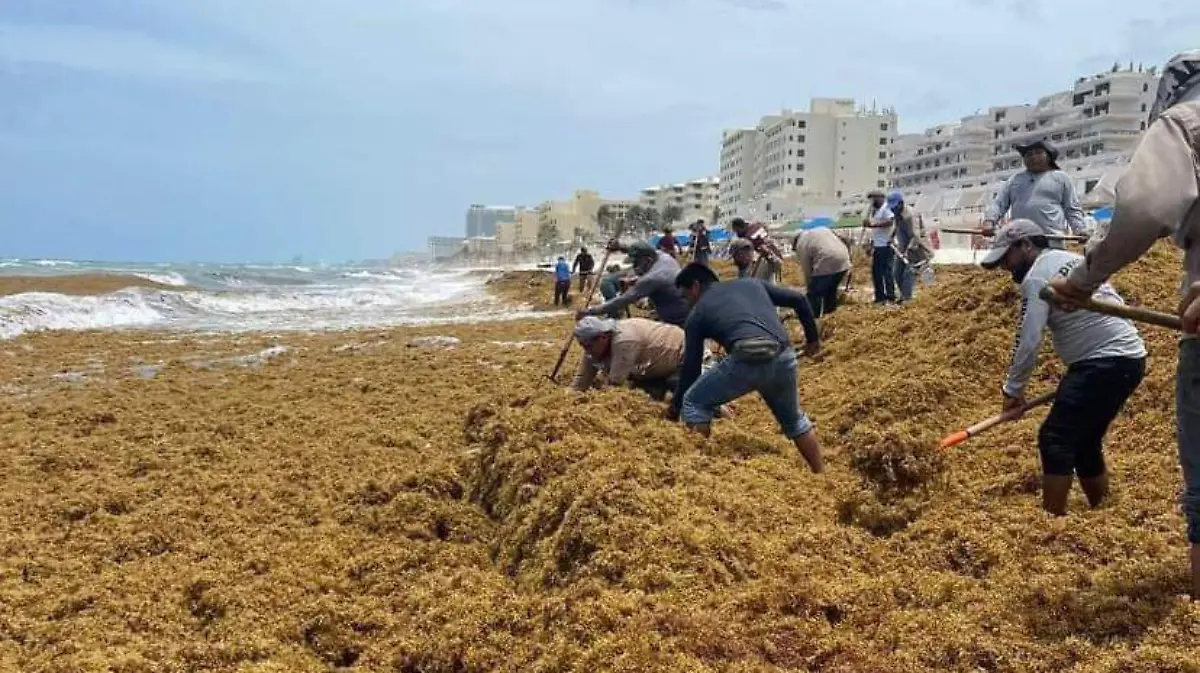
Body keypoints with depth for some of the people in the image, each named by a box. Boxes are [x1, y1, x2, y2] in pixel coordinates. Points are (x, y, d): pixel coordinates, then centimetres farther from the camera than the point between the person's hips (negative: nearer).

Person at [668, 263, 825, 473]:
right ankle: (821, 475, 36)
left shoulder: (698, 313, 18)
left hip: (746, 362, -5)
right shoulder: (751, 283, 28)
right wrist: (813, 338, 34)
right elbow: (798, 299, 24)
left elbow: (691, 368, 19)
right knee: (793, 418, 30)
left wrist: (674, 408, 31)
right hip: (784, 358, 5)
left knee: (694, 403, 16)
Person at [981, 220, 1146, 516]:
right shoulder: (1070, 259, 19)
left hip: (1105, 362, -10)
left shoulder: (1036, 276, -10)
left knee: (1055, 440, -10)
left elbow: (1028, 340, -15)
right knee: (1084, 441, 18)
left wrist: (1013, 389, -6)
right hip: (1128, 356, 10)